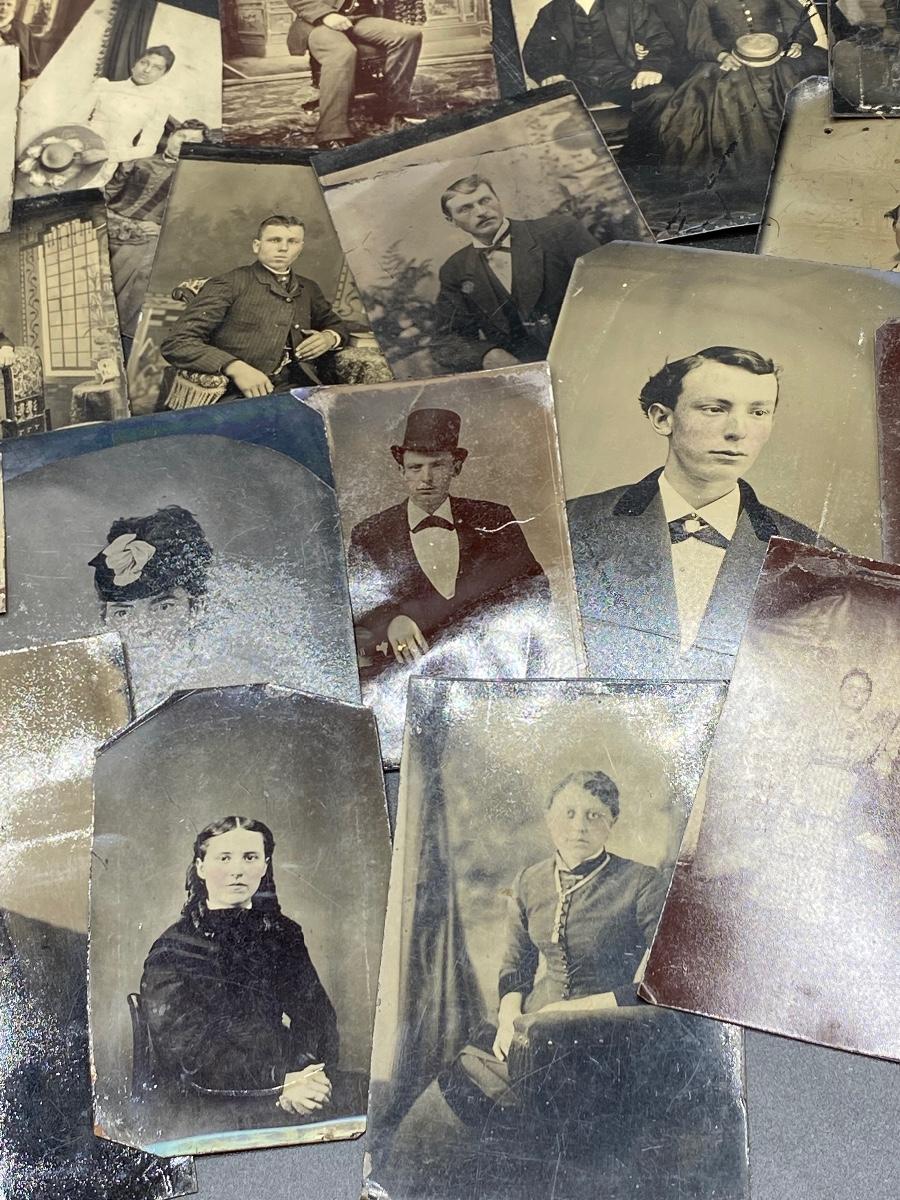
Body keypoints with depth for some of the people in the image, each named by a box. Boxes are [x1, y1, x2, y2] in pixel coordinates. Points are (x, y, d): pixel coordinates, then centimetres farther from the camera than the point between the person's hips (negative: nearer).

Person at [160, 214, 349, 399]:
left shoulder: (308, 289, 23)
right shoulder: (228, 284, 4)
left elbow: (335, 324, 42)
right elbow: (176, 343, -5)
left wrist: (329, 338, 16)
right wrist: (235, 367, -20)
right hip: (238, 395, -6)